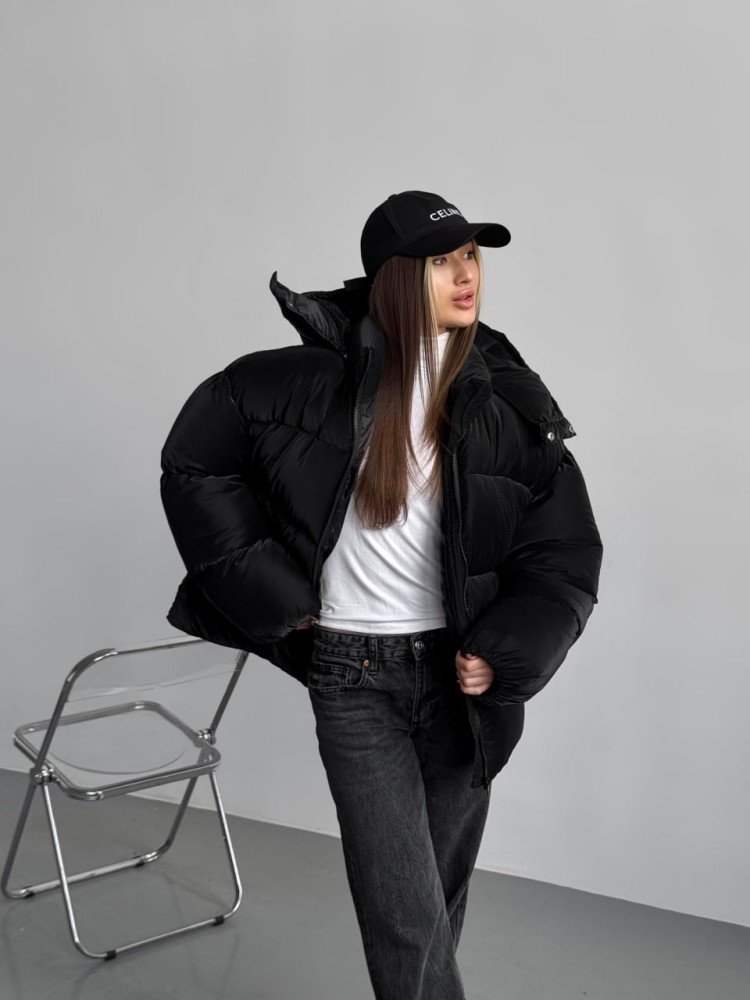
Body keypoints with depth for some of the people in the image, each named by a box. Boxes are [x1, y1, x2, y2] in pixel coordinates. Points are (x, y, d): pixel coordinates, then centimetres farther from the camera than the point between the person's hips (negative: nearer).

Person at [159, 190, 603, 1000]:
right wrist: (272, 590, -2)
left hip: (460, 670, 3)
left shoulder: (508, 404, -2)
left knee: (440, 901, 16)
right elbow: (195, 462, 1)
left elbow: (566, 559, 2)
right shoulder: (319, 376, -8)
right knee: (408, 918, -6)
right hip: (353, 674, -2)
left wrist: (503, 655, -12)